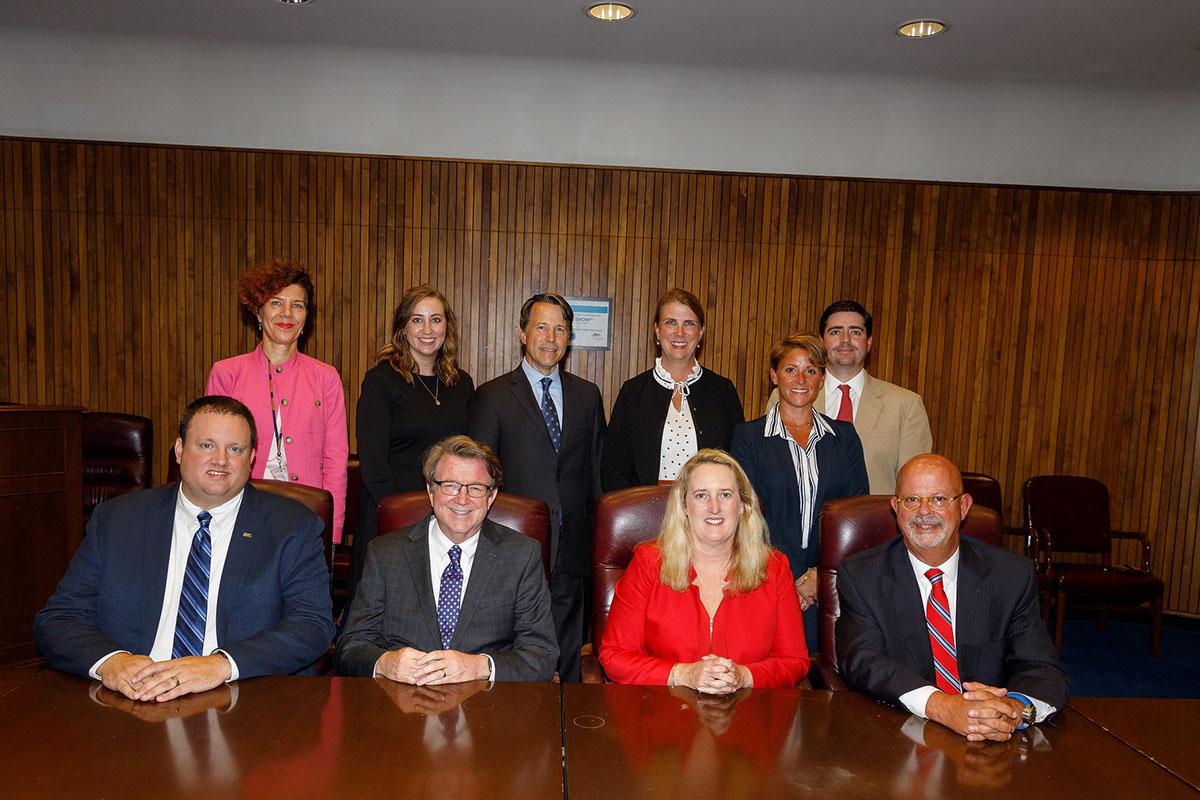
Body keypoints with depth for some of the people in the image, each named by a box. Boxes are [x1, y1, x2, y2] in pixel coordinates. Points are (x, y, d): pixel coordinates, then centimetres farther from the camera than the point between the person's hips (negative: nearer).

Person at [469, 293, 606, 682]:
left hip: (572, 550, 3)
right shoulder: (493, 395, 2)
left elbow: (596, 470, 14)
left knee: (567, 659, 10)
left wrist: (597, 538, 8)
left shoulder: (588, 395, 12)